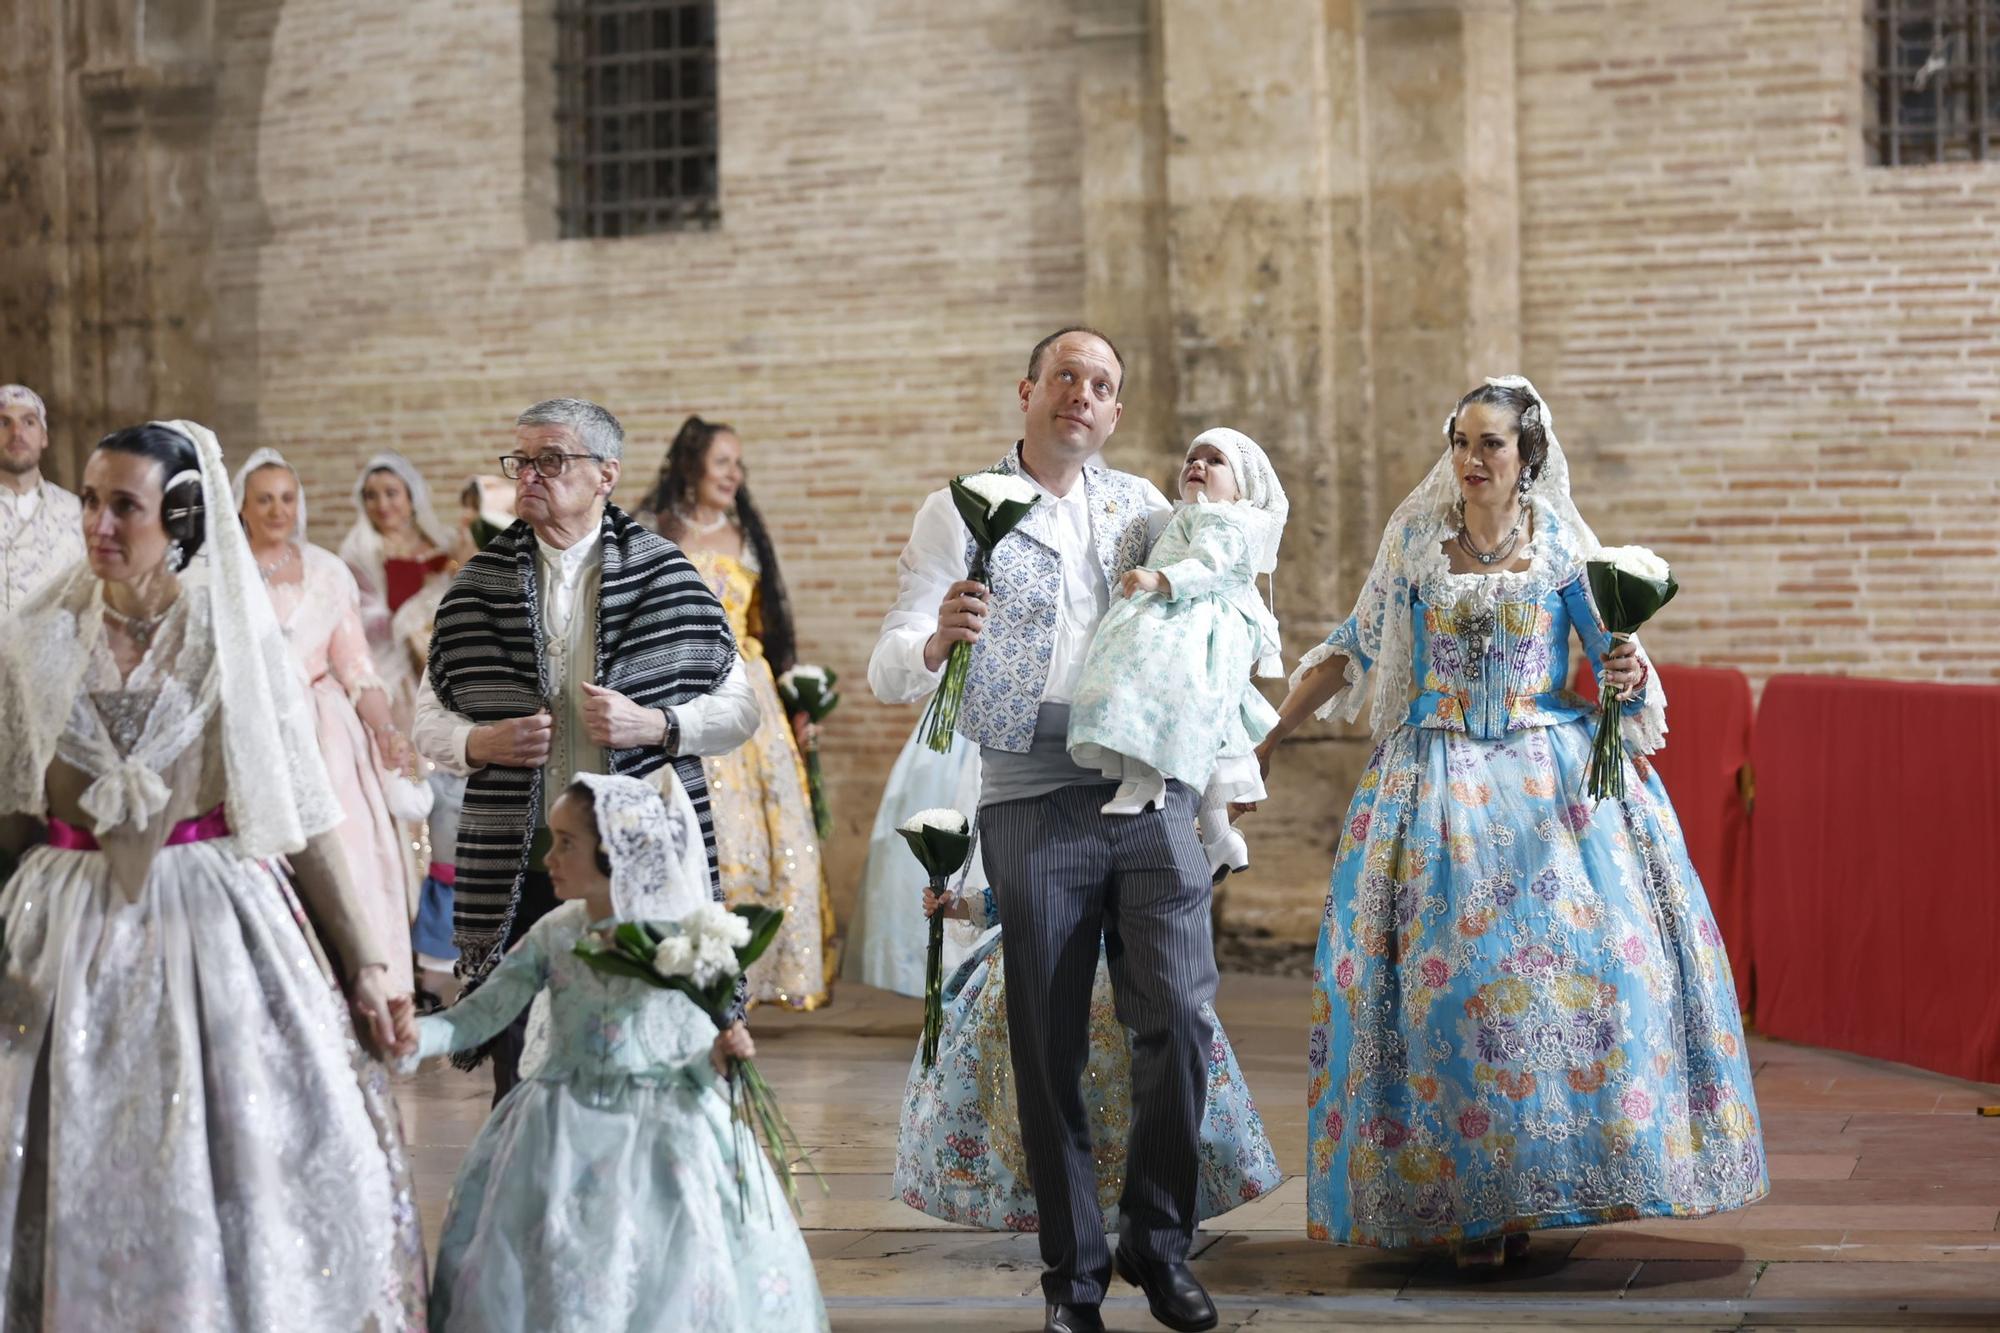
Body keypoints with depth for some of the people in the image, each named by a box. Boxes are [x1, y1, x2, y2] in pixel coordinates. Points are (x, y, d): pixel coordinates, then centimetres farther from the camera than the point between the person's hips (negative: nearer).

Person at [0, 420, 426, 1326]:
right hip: (73, 930, 2)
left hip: (216, 922, -1)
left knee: (239, 1169, 0)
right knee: (83, 1181, 5)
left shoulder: (237, 639, -1)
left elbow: (303, 818, 1)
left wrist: (361, 962, 0)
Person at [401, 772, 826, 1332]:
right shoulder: (554, 935, 1)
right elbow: (481, 1014, -2)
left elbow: (694, 1067, -3)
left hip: (664, 1134, -2)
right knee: (553, 1285, -2)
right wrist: (418, 1037, -18)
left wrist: (716, 1060, -24)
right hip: (565, 1133, 3)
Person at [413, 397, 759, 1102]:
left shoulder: (667, 578, 4)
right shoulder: (479, 586, 9)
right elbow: (428, 720, 16)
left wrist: (653, 725, -10)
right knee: (522, 1079, 3)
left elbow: (740, 707, 7)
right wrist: (483, 742, -6)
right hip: (518, 867, 1)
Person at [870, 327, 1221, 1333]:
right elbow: (888, 672, -3)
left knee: (1179, 1015, -7)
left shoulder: (1141, 506, 16)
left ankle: (1159, 1245, 9)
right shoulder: (961, 510, 5)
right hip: (1033, 801, -2)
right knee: (1049, 1046, 1)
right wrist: (937, 642, -24)